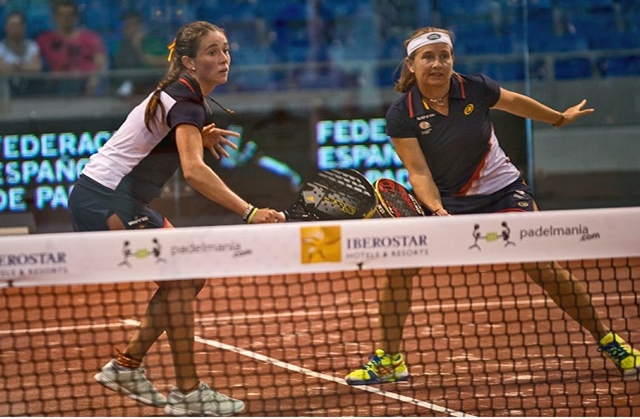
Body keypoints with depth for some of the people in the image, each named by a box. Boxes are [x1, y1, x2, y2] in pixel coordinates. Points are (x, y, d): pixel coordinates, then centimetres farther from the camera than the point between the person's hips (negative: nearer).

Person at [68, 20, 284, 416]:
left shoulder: (187, 96, 10)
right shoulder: (185, 101, -20)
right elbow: (194, 171, -35)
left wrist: (201, 138, 8)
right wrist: (249, 212, -45)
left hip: (125, 202, 10)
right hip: (103, 200, -10)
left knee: (189, 278, 9)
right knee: (179, 278, -12)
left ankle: (126, 366, 15)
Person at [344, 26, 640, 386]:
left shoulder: (475, 89, -14)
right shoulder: (401, 115, -15)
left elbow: (514, 102, 7)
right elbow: (419, 172, -17)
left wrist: (560, 118, 22)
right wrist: (436, 209, -36)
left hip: (503, 191, -1)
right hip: (447, 200, 1)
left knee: (544, 268, -14)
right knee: (399, 267, -13)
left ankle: (610, 343, 0)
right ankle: (388, 360, 4)